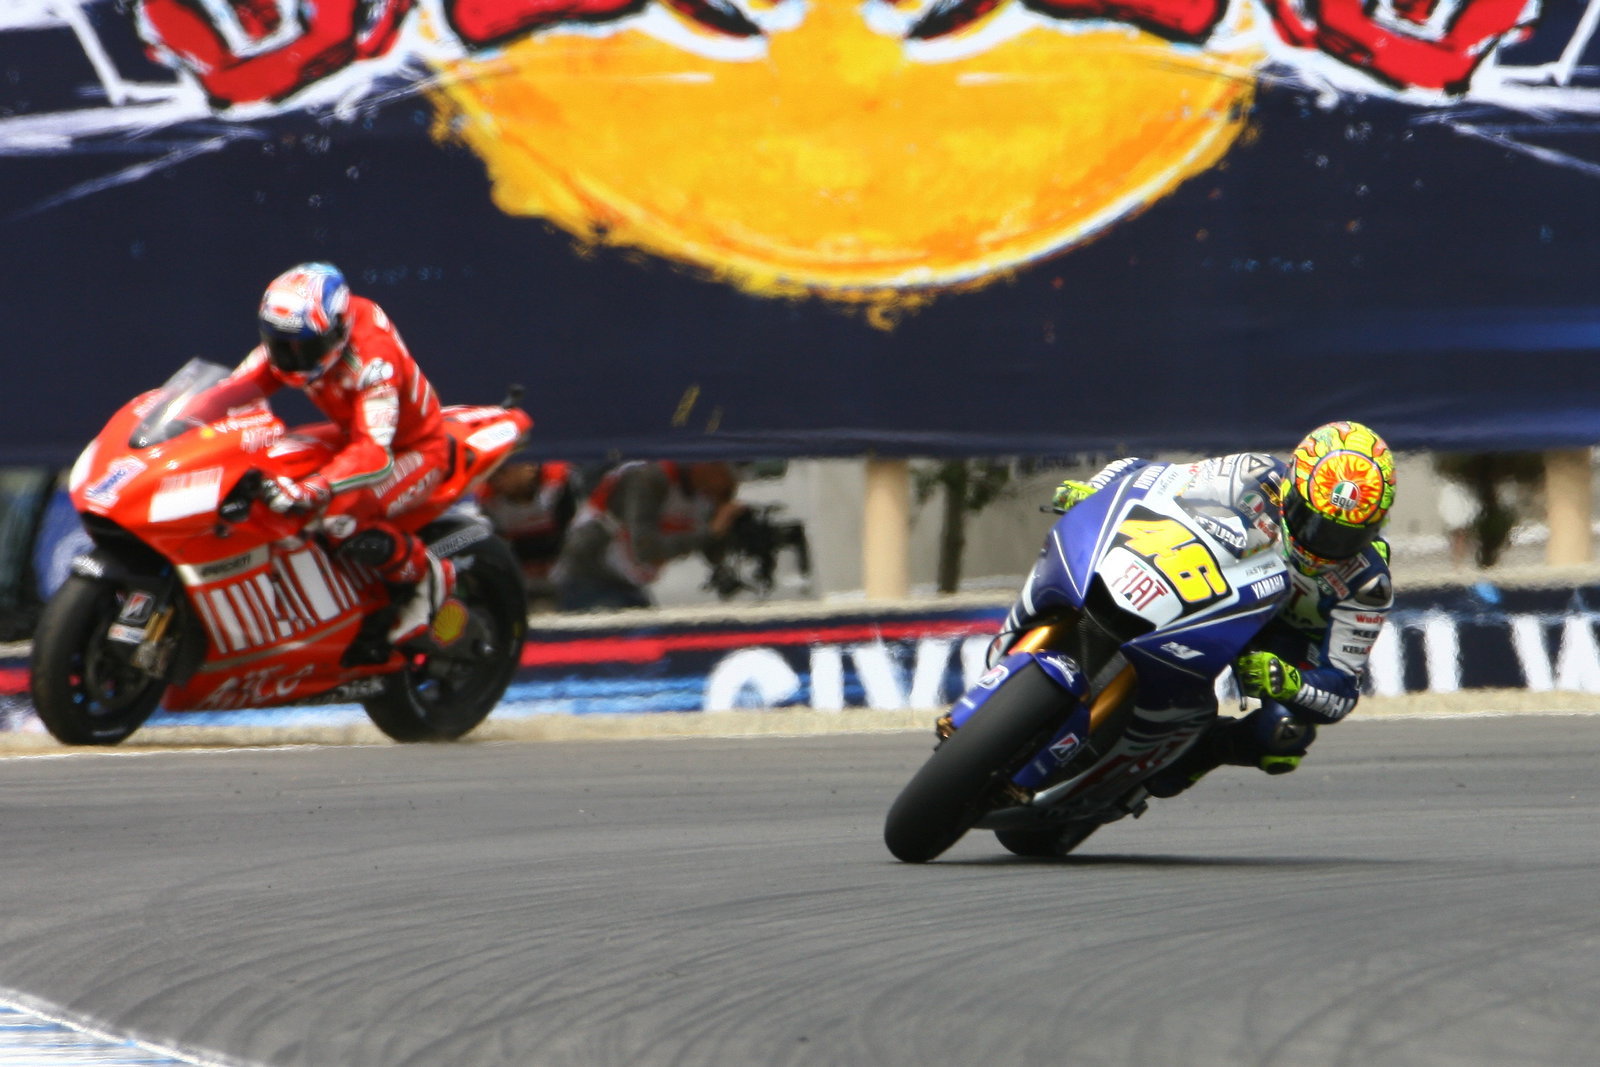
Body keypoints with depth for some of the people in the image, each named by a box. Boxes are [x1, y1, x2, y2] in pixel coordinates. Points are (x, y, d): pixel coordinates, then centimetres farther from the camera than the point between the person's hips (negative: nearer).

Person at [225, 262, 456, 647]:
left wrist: (310, 491, -57)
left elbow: (375, 453, -44)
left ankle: (423, 575, -8)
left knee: (341, 516, -33)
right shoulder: (290, 340, -12)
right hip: (353, 435, 9)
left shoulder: (372, 358, -35)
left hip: (414, 450, -9)